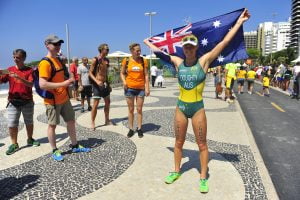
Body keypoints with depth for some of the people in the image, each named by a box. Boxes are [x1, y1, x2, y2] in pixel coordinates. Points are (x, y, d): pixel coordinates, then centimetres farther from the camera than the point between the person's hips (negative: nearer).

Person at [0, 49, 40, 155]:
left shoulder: (29, 70, -4)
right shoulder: (9, 70, 4)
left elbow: (30, 84, -16)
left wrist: (18, 77, -29)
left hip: (27, 101, -1)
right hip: (13, 102, 1)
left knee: (29, 122, 12)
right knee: (12, 124, -1)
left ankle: (30, 139, 31)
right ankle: (14, 144, 13)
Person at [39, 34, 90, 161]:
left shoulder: (58, 60, 11)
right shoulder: (45, 63, -17)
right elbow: (42, 84, -26)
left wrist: (68, 81, 4)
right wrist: (63, 83, -26)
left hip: (64, 98, 9)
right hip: (52, 101, -9)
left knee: (71, 121, 14)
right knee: (52, 125, 5)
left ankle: (75, 146, 27)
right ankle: (55, 151, 19)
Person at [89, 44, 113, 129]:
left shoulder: (107, 60, 11)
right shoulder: (95, 59, -9)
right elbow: (90, 73, -11)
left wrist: (109, 85, 18)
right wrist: (97, 81, -26)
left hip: (105, 84, 7)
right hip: (97, 84, -7)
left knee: (108, 102, 13)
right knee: (95, 104, -6)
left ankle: (107, 120, 27)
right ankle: (92, 123, 3)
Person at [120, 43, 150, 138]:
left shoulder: (143, 61, -1)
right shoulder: (126, 60, -2)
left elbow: (146, 75, 1)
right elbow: (122, 73, 6)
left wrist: (147, 88, -5)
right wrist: (124, 81, -13)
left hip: (141, 88, 0)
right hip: (129, 88, 0)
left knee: (139, 109, 6)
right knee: (131, 109, 8)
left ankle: (139, 129, 18)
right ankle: (131, 129, 18)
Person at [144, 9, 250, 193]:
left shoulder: (204, 60, -7)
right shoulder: (178, 62, 1)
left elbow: (224, 42, -8)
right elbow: (159, 52, 15)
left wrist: (239, 22, -8)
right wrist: (148, 42, 28)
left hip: (197, 108, -3)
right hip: (181, 107, 3)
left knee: (202, 144, 7)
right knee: (179, 142, 15)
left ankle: (203, 178, 22)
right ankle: (177, 171, 33)